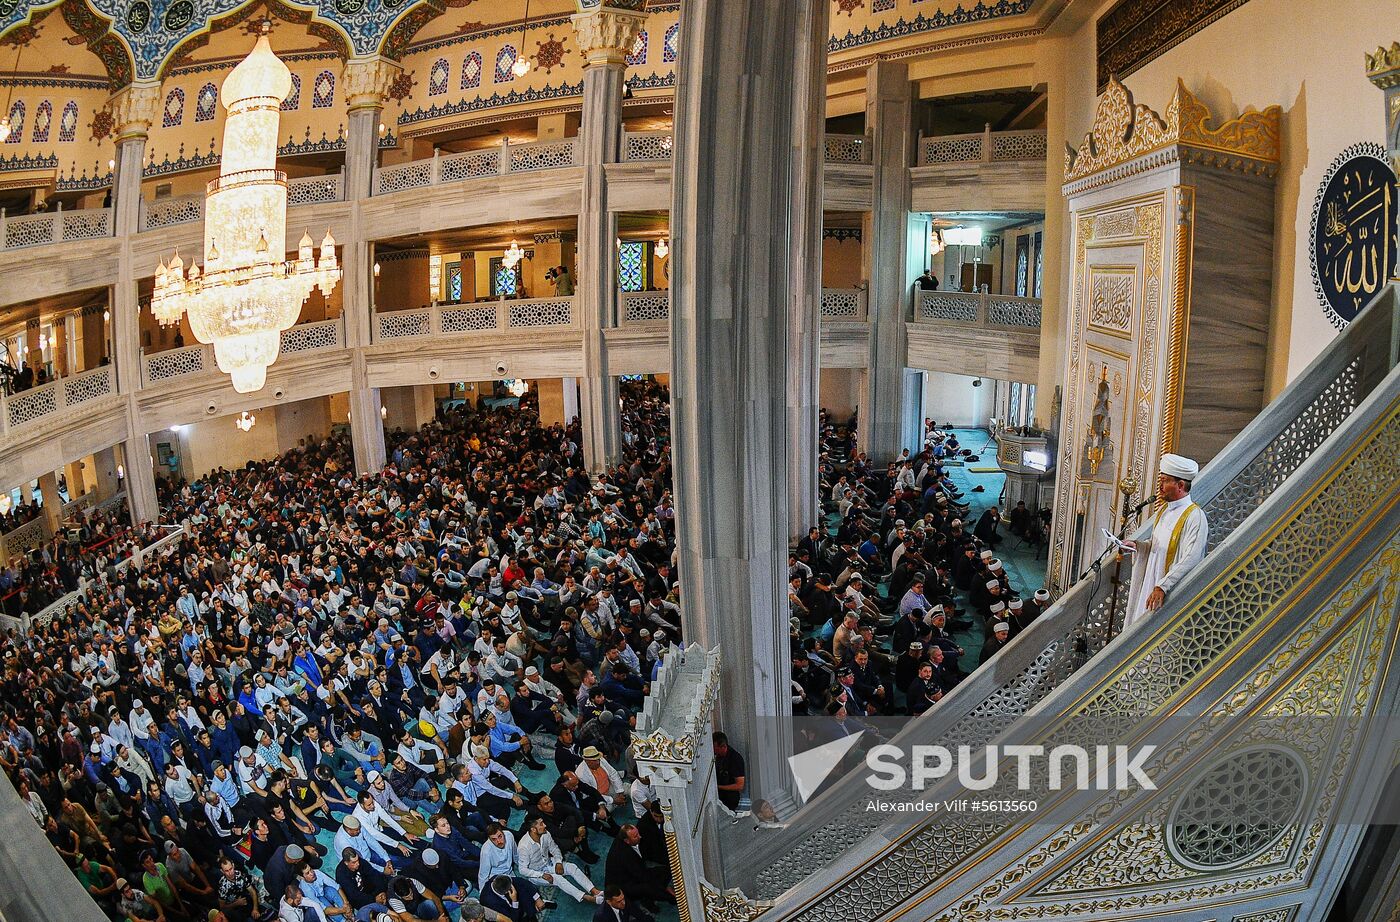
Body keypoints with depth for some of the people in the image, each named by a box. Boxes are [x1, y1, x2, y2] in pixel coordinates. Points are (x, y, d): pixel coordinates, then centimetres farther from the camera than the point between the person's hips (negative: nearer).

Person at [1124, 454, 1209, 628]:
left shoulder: (1195, 516, -16)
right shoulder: (1163, 511, 11)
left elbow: (1191, 560, -23)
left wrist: (1162, 587, -28)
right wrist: (1137, 545, 2)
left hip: (1174, 593, -8)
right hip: (1150, 586, 8)